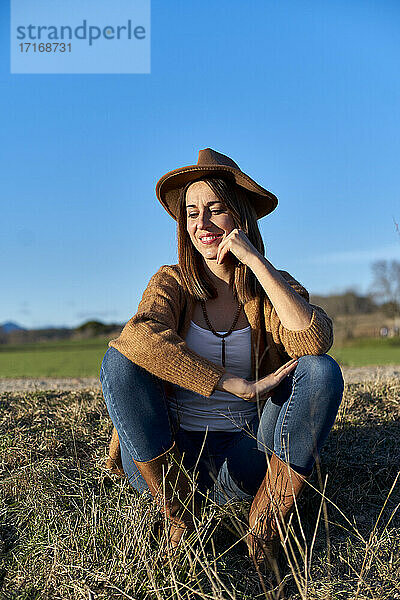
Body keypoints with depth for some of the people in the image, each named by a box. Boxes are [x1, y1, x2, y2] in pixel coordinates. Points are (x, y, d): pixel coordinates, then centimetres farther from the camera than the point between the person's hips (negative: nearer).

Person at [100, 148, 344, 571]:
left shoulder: (271, 286, 3)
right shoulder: (171, 282, 0)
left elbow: (314, 341, -20)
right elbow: (140, 336, -25)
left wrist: (255, 260, -20)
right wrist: (238, 386, -27)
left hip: (243, 462, 0)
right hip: (166, 458, 0)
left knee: (323, 372, -22)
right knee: (119, 359, -24)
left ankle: (264, 523, -17)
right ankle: (180, 519, -17)